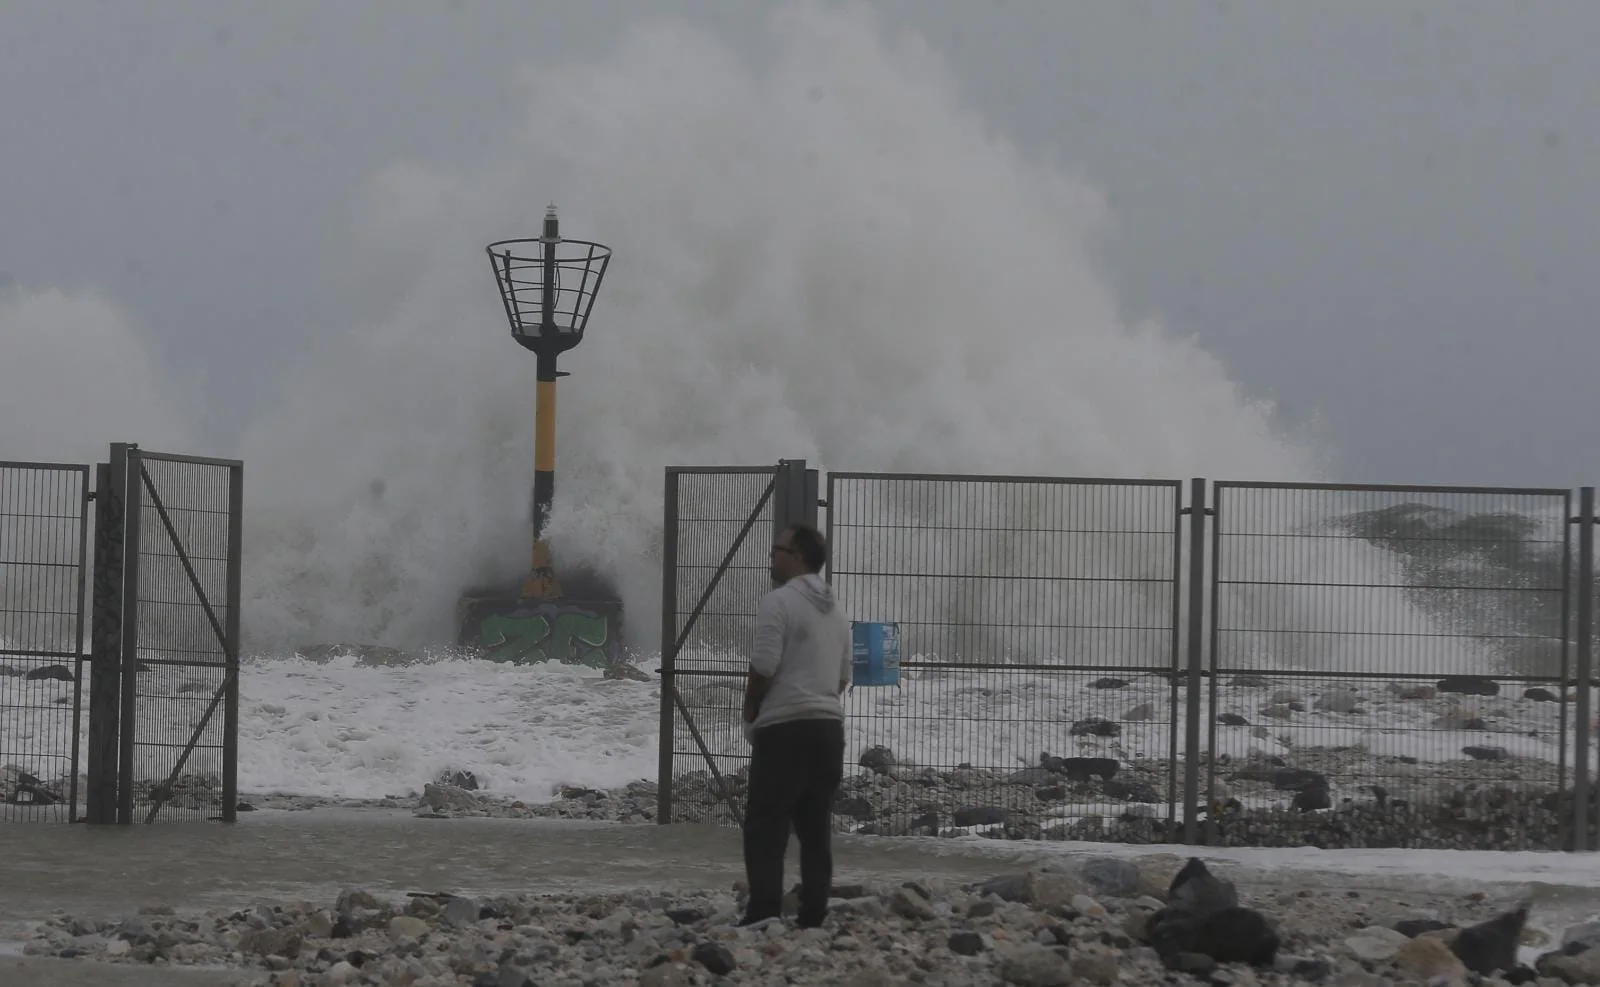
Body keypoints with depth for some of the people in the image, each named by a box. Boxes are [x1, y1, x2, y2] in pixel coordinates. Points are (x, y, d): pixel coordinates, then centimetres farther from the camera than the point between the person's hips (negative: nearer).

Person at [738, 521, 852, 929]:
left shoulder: (778, 603, -9)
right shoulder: (835, 611, 16)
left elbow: (763, 667, -15)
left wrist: (749, 716, 0)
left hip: (783, 728, -7)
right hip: (829, 726, 7)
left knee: (765, 827, -6)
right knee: (816, 828, 8)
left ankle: (764, 914, -15)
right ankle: (813, 918, 6)